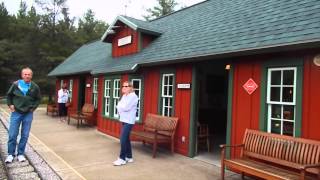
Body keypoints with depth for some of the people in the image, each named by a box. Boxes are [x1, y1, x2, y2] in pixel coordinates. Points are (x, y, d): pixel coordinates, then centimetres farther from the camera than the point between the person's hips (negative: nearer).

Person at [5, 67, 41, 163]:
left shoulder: (35, 87, -3)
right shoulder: (16, 84, -4)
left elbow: (38, 99, 11)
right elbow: (9, 95, 11)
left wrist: (33, 107, 0)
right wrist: (10, 105, 2)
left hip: (28, 114, 1)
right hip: (16, 113, 0)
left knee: (25, 135, 6)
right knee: (12, 135, 1)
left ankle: (20, 154, 18)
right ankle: (10, 154, 16)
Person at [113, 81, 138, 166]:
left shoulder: (133, 96, -13)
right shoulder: (124, 96, 13)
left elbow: (126, 107, -21)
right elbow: (119, 106, 9)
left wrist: (120, 106, -5)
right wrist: (121, 110, -9)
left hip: (129, 121, -9)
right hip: (124, 120, 9)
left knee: (123, 139, -10)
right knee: (126, 139, 13)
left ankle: (122, 158, -1)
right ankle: (129, 157, 23)